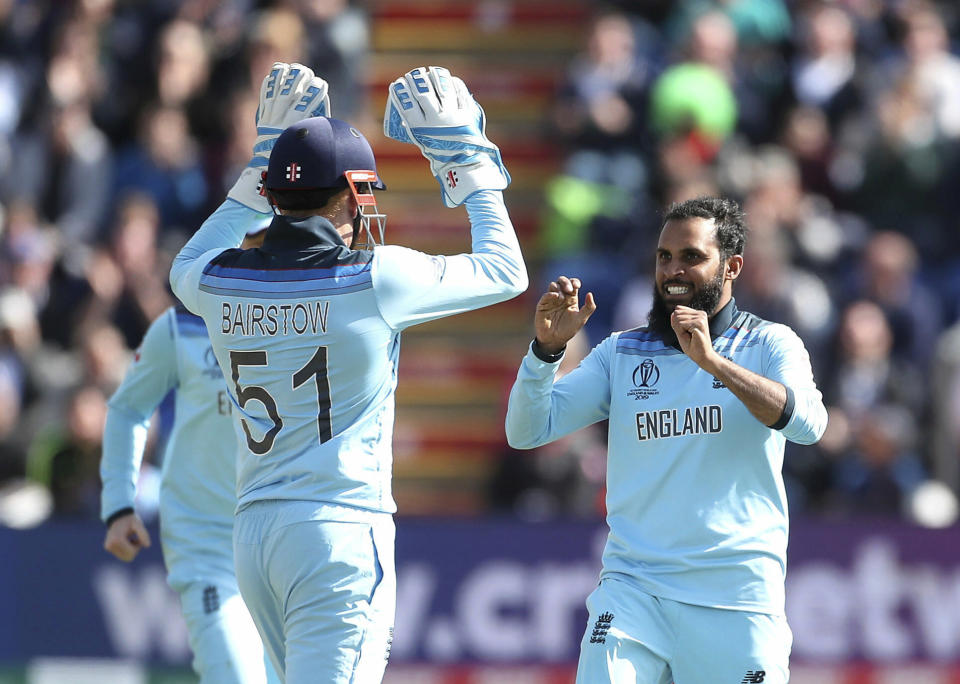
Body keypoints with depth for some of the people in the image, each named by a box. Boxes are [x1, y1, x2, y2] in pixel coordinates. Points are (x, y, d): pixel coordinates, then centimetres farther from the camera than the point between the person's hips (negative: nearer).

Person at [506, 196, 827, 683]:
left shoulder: (769, 345, 4)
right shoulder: (622, 353, 12)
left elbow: (808, 424, -16)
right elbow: (527, 431, 5)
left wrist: (711, 361, -25)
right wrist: (547, 347, -12)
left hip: (738, 598, -1)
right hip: (633, 585, 1)